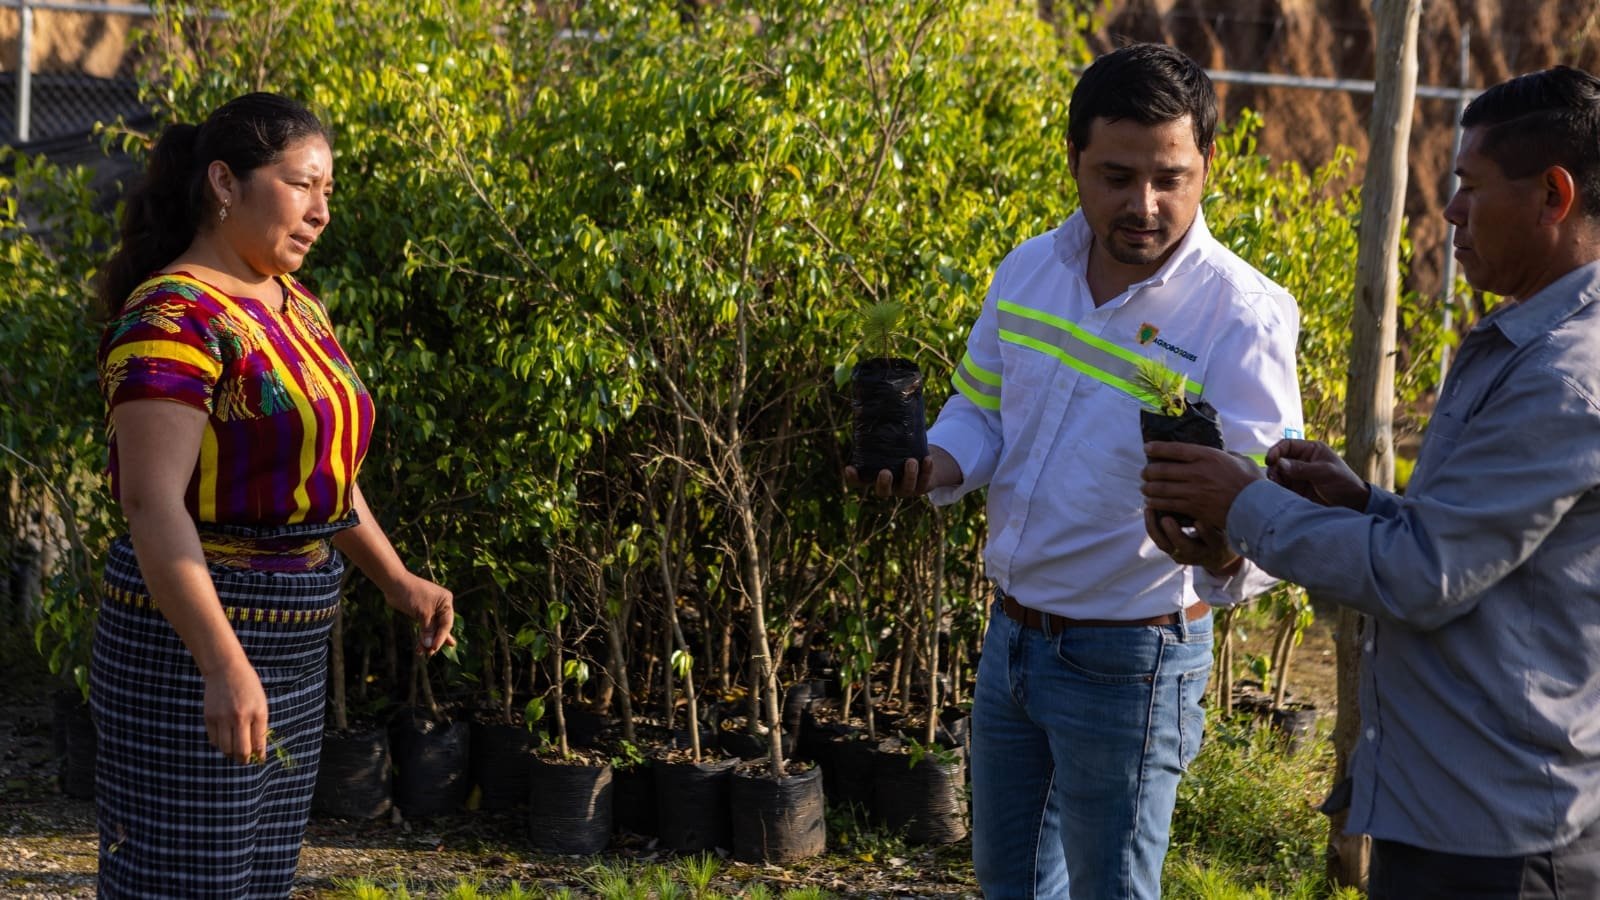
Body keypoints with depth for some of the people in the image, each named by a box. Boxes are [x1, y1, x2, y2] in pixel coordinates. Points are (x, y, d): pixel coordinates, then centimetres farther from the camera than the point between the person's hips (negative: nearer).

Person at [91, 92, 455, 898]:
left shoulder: (293, 308, 12)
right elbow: (153, 501, -26)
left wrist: (397, 581, 16)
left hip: (289, 649, 9)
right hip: (187, 645, -9)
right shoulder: (175, 319, -16)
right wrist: (223, 664, -34)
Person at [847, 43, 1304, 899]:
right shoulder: (1027, 271, -2)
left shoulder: (1243, 316, -20)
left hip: (1128, 660, -6)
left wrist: (1222, 547, -49)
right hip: (1012, 634, 6)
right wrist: (930, 467, -11)